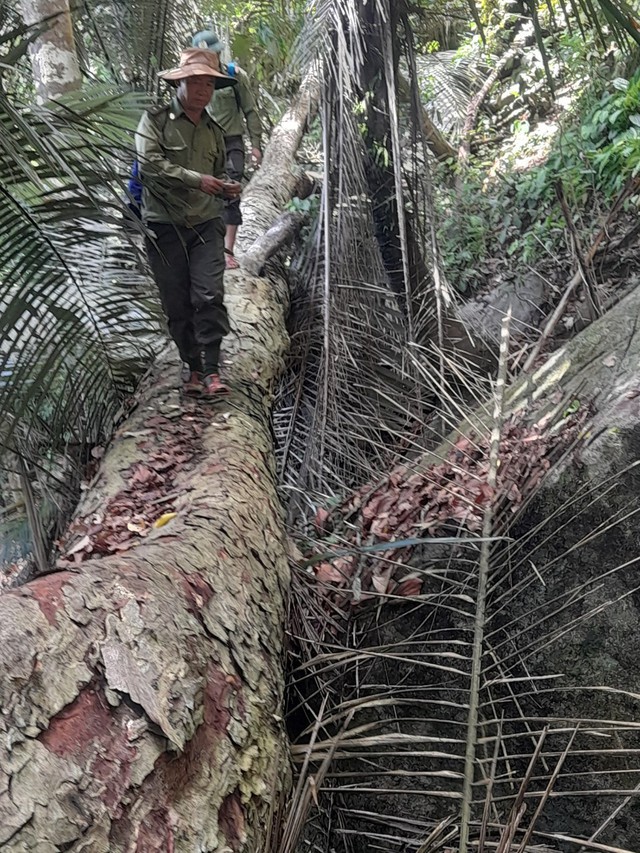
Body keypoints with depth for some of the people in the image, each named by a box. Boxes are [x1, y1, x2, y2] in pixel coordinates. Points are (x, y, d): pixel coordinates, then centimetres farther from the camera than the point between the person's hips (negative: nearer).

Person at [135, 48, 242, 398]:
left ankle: (211, 370, -9)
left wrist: (228, 189, 5)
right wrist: (196, 179, -19)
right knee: (177, 305, 2)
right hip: (165, 227, -2)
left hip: (206, 224, 3)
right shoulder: (155, 120, 1)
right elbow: (150, 161, -15)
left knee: (210, 296, -13)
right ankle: (194, 368, 16)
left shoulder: (214, 131, 17)